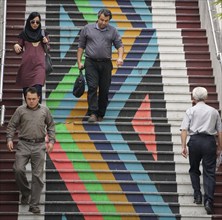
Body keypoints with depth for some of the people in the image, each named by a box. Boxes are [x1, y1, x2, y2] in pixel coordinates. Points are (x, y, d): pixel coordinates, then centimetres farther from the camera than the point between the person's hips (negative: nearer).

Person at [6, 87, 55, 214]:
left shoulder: (44, 110, 9)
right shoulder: (20, 110, 5)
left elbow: (51, 126, 16)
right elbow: (11, 125, 7)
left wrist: (51, 141, 6)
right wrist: (9, 139, -7)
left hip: (39, 146, 0)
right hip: (24, 144, 0)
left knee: (37, 175, -2)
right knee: (19, 169, -16)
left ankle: (34, 205, 3)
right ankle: (25, 192, 12)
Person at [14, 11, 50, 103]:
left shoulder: (43, 33, 10)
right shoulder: (24, 34, 8)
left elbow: (47, 50, 14)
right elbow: (19, 51, 12)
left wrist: (46, 43, -7)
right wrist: (16, 46, -11)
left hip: (39, 65, -1)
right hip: (26, 65, 1)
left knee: (37, 90, -16)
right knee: (26, 90, 3)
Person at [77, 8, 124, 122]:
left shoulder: (113, 31, 8)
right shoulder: (87, 28, 5)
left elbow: (119, 45, 6)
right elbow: (81, 46, 8)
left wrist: (120, 57, -13)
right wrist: (79, 62, 2)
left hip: (106, 64, 2)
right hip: (91, 63, -2)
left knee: (104, 90, 4)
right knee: (92, 87, -14)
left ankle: (100, 115, 13)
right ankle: (92, 113, -17)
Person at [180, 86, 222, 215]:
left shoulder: (191, 110, 7)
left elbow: (184, 129, -3)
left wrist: (184, 146, -5)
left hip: (195, 140, 0)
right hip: (210, 141, 1)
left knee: (194, 169, 20)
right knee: (209, 172, 0)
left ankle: (198, 196, 15)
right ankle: (208, 201, -11)